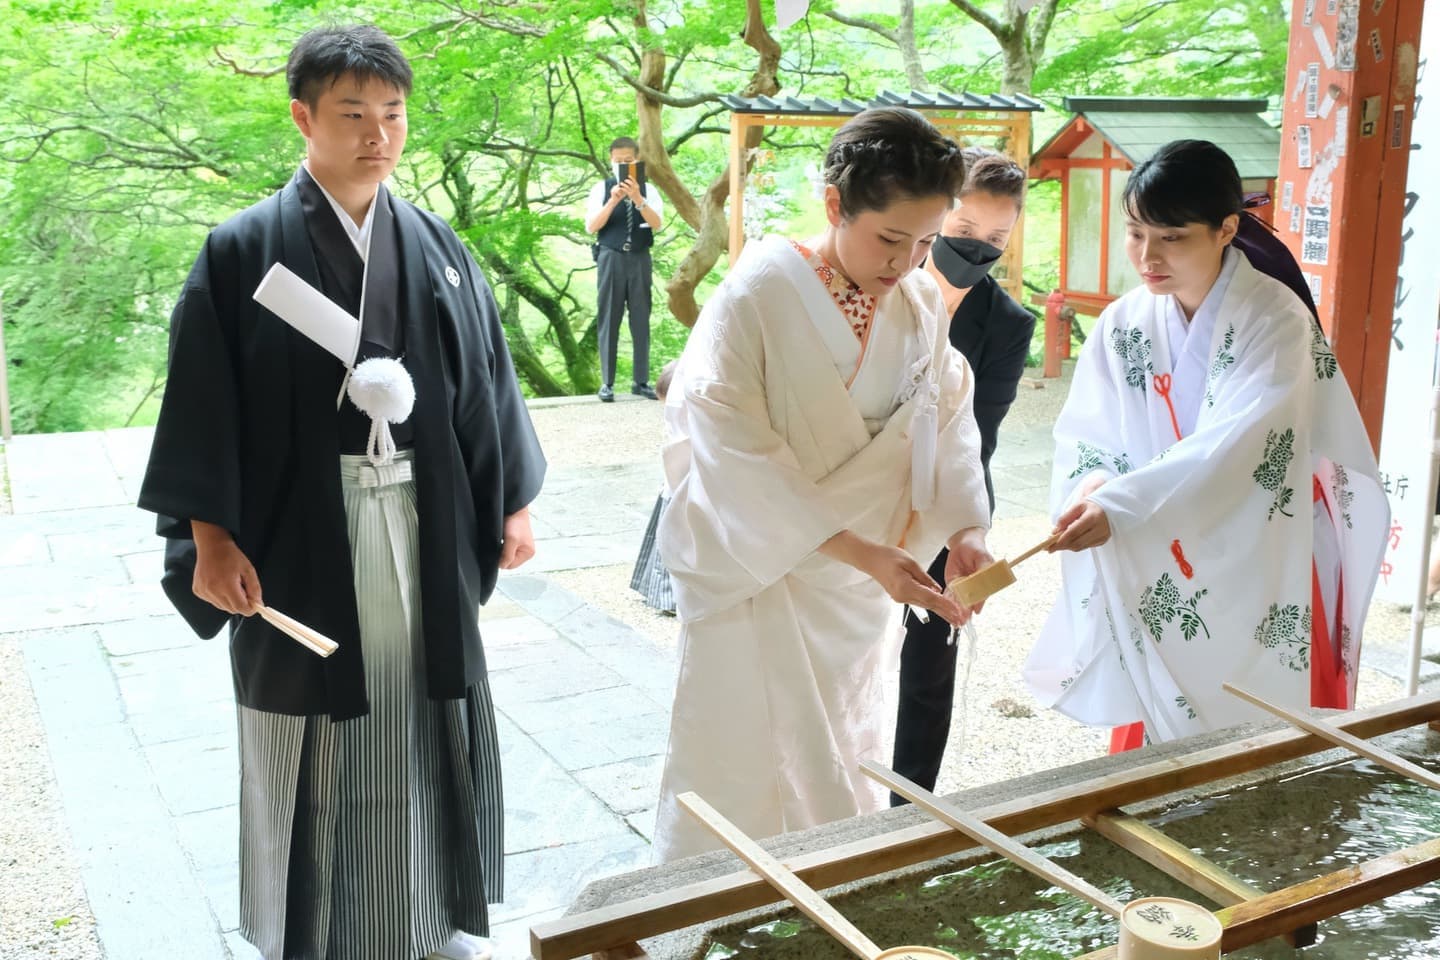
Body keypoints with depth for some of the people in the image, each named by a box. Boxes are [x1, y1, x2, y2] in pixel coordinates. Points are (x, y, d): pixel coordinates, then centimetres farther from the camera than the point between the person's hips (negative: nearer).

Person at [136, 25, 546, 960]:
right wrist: (210, 534, -12)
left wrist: (515, 501, 10)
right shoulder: (244, 249, -5)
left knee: (422, 733, 14)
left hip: (424, 537, 3)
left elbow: (484, 384, 10)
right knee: (316, 746, 8)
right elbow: (205, 402, -6)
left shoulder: (438, 248, 6)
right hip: (303, 541, -3)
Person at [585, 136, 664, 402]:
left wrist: (637, 198, -25)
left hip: (639, 259, 1)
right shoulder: (602, 189, 1)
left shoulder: (648, 190, 4)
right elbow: (591, 227, -8)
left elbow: (657, 224, -11)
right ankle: (607, 383, 8)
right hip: (611, 259, -1)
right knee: (609, 321, 2)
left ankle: (641, 381, 12)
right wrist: (613, 201, -21)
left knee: (641, 320, 5)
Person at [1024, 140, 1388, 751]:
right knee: (1152, 740, 11)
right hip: (1154, 576, 4)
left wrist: (1121, 505, -39)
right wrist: (1095, 488, -24)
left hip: (1254, 580, -3)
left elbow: (1234, 444, -27)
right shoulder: (1123, 324, -1)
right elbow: (1082, 438, -1)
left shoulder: (1276, 322, -15)